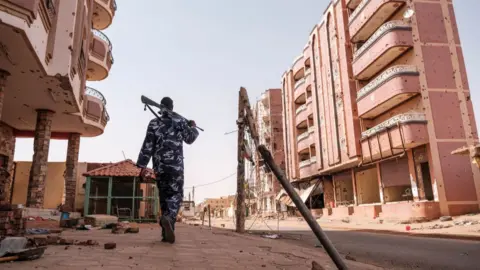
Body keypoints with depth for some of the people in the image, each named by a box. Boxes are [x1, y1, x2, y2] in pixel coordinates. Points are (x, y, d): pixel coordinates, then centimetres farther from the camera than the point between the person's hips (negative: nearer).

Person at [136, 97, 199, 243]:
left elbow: (147, 146, 2)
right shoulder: (180, 121, 4)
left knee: (164, 196, 11)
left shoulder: (154, 123, 7)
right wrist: (192, 127, 30)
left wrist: (142, 165, 4)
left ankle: (167, 233, 11)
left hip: (159, 166, 3)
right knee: (175, 195, 0)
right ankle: (168, 217, -31)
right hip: (175, 165, -3)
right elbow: (190, 139, 11)